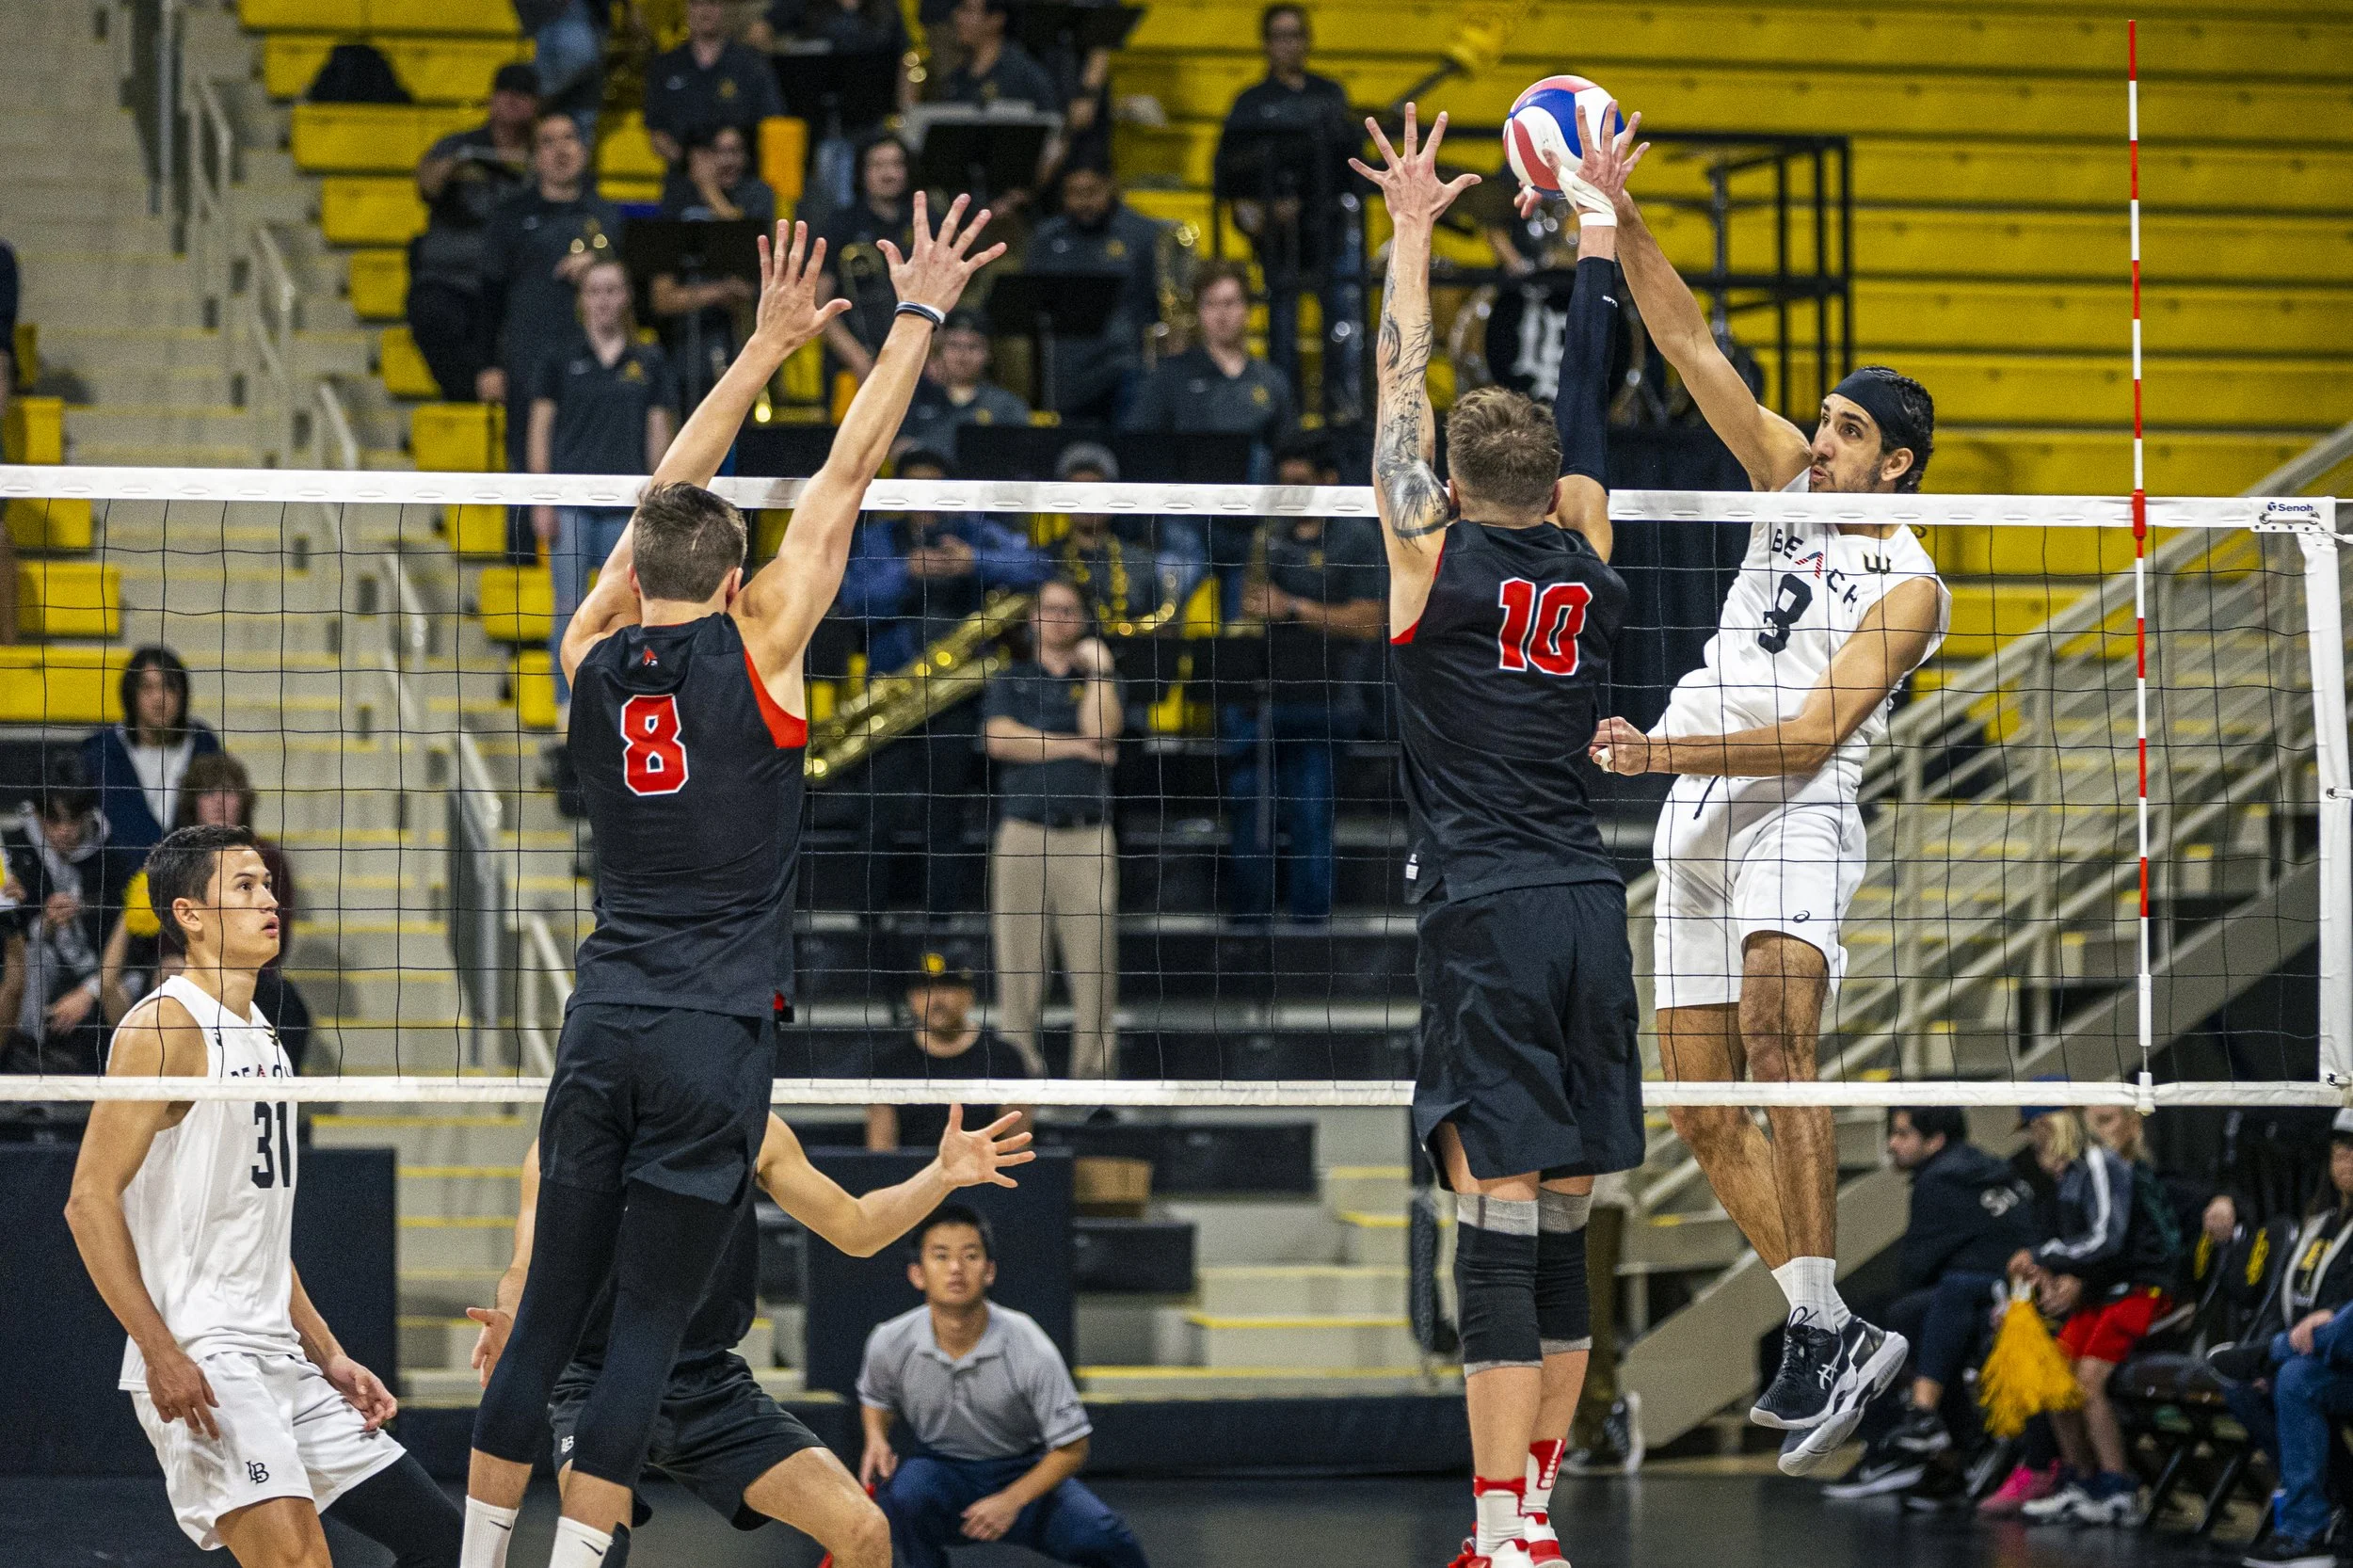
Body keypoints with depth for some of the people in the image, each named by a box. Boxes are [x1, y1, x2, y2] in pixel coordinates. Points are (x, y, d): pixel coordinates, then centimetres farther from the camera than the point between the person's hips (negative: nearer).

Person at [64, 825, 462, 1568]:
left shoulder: (261, 1038, 19)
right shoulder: (165, 1028, -8)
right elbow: (91, 1200, -15)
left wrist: (328, 1354, 19)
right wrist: (161, 1352, -21)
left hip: (282, 1361, 9)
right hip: (197, 1364, -9)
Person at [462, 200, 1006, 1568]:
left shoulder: (596, 661, 5)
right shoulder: (753, 648, -6)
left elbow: (668, 507, 18)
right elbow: (847, 478, 0)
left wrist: (770, 344, 24)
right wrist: (920, 315, 8)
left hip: (603, 1027, 4)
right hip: (715, 1038, -4)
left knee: (550, 1311, 9)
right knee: (649, 1326, -3)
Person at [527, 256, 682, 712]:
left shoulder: (649, 362, 8)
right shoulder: (560, 357, 4)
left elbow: (658, 435, 9)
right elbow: (541, 430, 4)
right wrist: (542, 501, -3)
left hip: (625, 504, 1)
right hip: (570, 500, -1)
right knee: (569, 608, -4)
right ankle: (568, 712, 2)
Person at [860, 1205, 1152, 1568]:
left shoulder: (1031, 1350, -19)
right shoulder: (891, 1344, -12)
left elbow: (1071, 1449, -11)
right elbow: (875, 1399, 13)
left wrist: (1011, 1501, -23)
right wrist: (876, 1440, -9)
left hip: (1026, 1476, -1)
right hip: (944, 1472, 1)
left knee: (1102, 1536, -28)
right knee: (903, 1491, -36)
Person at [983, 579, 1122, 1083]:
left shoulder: (1099, 679, 17)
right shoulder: (1009, 680, 17)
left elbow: (1101, 731, -3)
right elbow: (999, 739, -2)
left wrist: (1098, 669, 3)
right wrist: (1075, 746, -1)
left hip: (1088, 837, 0)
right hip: (1022, 833, 0)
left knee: (1095, 961, -7)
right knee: (1019, 963, -4)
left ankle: (1094, 1074, -4)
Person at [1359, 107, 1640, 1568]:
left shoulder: (1441, 556, -1)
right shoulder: (1591, 562, 9)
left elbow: (1402, 382, 5)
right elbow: (1587, 403, 21)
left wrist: (1414, 228, 13)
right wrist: (1596, 227, 29)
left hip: (1486, 910, -5)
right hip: (1589, 899, 5)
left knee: (1503, 1208, -10)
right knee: (1563, 1218, 9)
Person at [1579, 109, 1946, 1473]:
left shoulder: (1910, 588, -7)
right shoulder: (1791, 479, 12)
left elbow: (1813, 735, -15)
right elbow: (1694, 350, 8)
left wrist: (1664, 752, -24)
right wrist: (1625, 226, -2)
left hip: (1795, 816, -8)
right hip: (1696, 819, 8)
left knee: (1777, 1051, -30)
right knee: (1705, 1109, 3)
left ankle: (1827, 1327, -33)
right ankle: (1826, 1333, 9)